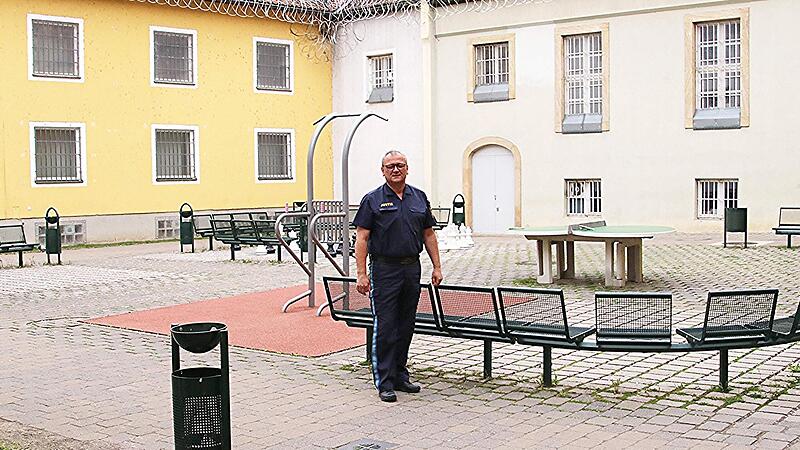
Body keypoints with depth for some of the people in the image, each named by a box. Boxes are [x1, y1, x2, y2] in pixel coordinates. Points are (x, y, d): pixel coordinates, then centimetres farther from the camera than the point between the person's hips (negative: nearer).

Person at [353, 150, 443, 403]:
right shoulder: (373, 200, -3)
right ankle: (384, 382, 2)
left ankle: (400, 376, 23)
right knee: (384, 327, -4)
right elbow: (362, 238, -6)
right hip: (385, 269, -5)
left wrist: (437, 267, 9)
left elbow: (428, 234, 14)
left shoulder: (419, 198, 11)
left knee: (406, 326, 11)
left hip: (412, 268, 5)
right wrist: (361, 274, -13)